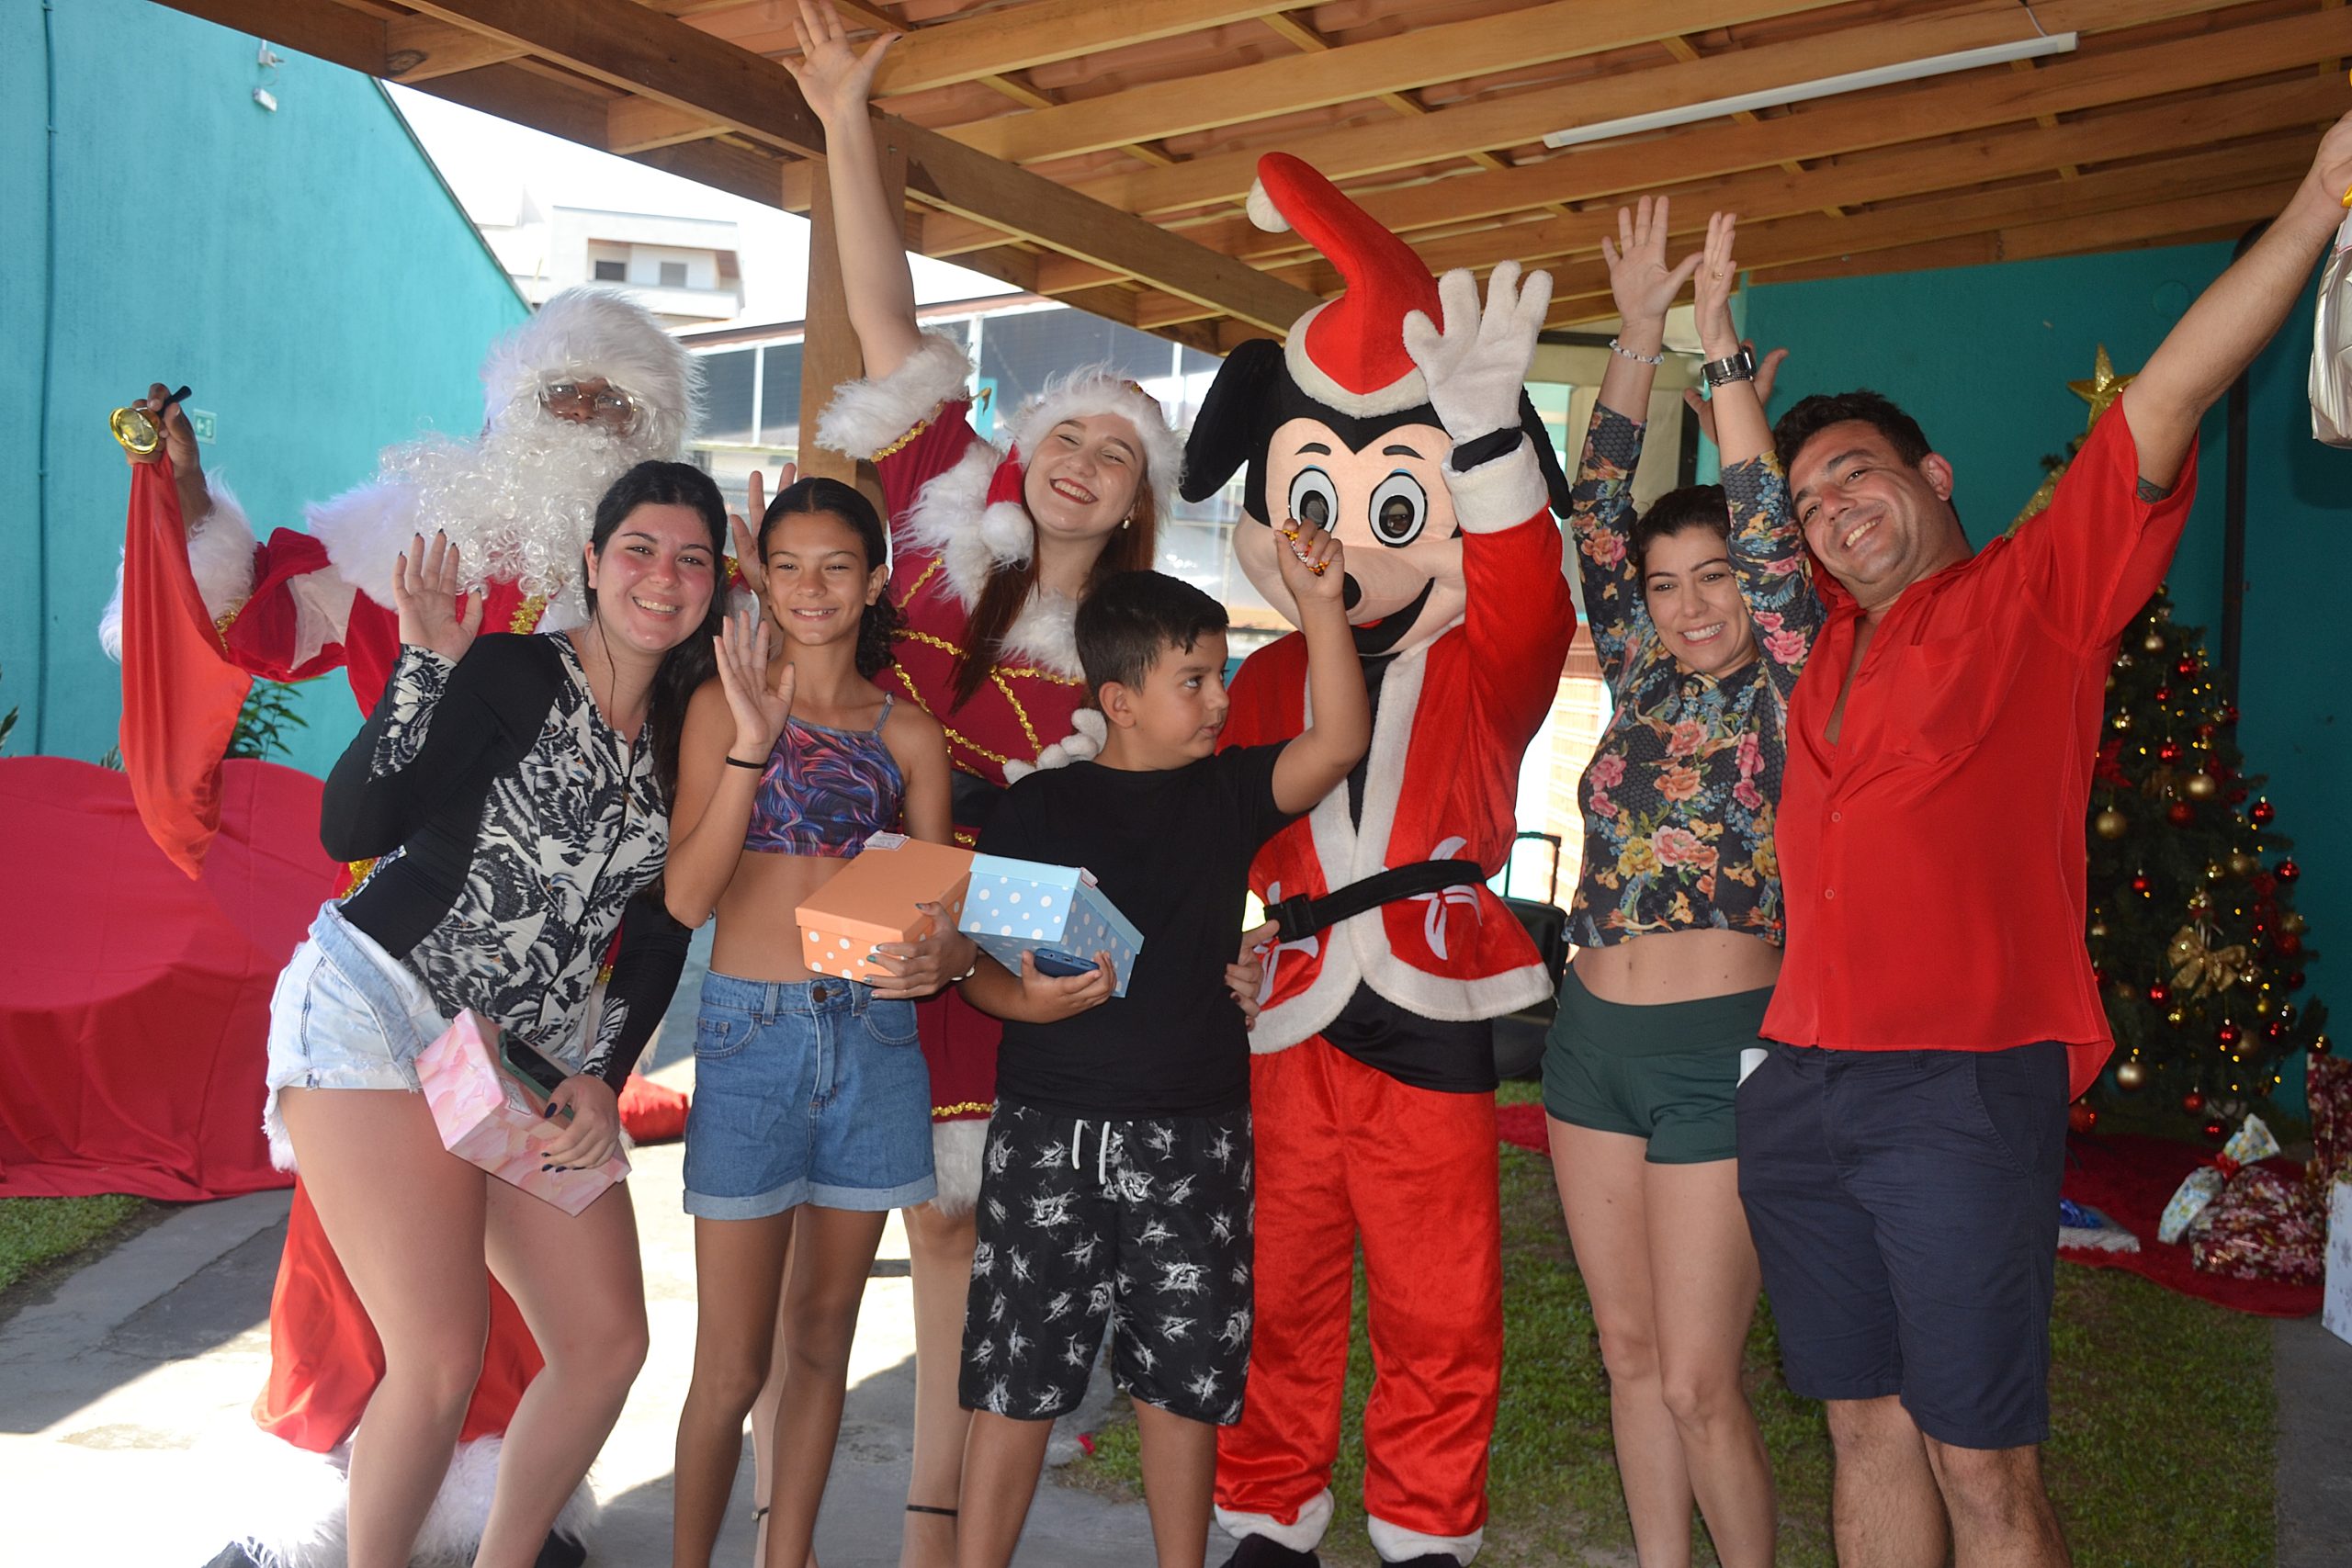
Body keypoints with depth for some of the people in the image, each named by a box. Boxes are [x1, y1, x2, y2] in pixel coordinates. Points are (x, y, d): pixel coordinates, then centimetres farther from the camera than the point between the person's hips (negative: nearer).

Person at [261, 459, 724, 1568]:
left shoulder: (687, 737, 7)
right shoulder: (508, 675, -9)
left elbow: (659, 934, 10)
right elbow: (351, 831, -20)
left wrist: (603, 1073, 0)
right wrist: (426, 665, -25)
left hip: (536, 1053, 6)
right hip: (376, 1012, -6)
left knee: (609, 1343, 3)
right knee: (441, 1359, -15)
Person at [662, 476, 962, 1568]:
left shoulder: (908, 733, 9)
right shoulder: (726, 703, 2)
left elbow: (940, 907, 10)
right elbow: (686, 894, -8)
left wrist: (940, 957, -13)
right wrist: (753, 741, -16)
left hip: (875, 1037, 3)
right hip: (752, 1030, -3)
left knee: (822, 1335, 13)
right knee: (732, 1362, -1)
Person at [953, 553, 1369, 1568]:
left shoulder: (1226, 792, 7)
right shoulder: (1039, 808, 1)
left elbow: (1339, 742, -8)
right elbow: (976, 963, 1)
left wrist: (1320, 608, -16)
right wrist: (1030, 1000, -19)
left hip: (1192, 1139, 2)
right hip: (1050, 1131, -2)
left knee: (1183, 1379, 11)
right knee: (1014, 1375, 5)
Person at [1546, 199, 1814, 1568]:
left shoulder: (1785, 694, -3)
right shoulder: (1641, 683, 9)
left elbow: (1769, 531, -15)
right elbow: (1598, 510, 4)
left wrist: (1722, 344, -15)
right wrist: (1639, 332, -2)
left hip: (1720, 1049, -5)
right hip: (1593, 1037, 6)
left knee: (1698, 1381, -1)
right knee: (1629, 1352, 14)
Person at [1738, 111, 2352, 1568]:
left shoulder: (2037, 596, 3)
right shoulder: (1824, 643, 18)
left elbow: (2167, 399, -7)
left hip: (1966, 1093, -5)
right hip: (1802, 1091, 5)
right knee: (1868, 1430, 13)